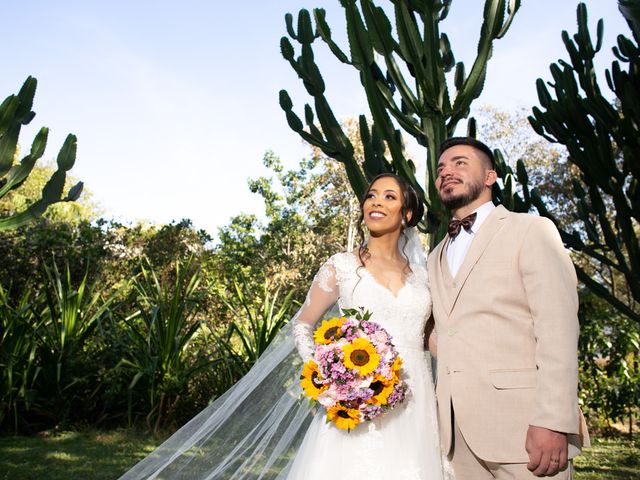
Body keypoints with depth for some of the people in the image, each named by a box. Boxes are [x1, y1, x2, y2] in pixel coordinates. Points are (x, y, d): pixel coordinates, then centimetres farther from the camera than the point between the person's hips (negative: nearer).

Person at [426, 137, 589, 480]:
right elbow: (442, 337, 15)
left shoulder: (531, 230, 1)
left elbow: (558, 328, -9)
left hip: (522, 425, -5)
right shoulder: (436, 258, 18)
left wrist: (552, 422, -17)